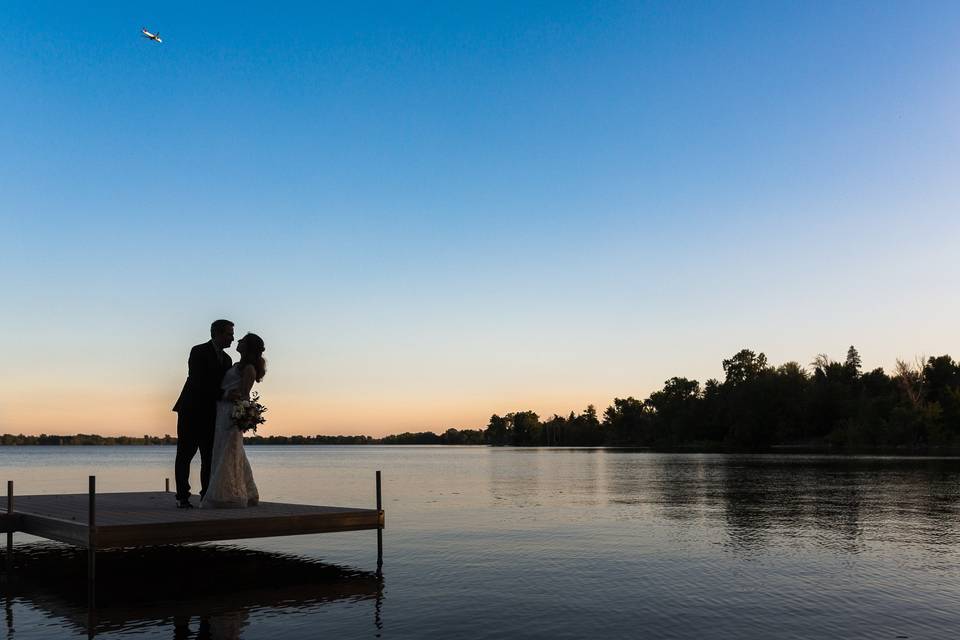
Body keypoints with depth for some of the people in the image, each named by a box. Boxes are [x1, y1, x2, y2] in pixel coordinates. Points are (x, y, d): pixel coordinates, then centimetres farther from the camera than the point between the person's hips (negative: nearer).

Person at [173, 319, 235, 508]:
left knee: (210, 457, 4)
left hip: (211, 414, 6)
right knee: (185, 455, -1)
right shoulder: (198, 352, -9)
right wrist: (224, 394, -26)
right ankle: (182, 497, 2)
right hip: (191, 411, -6)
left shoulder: (227, 360, 12)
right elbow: (199, 383, -20)